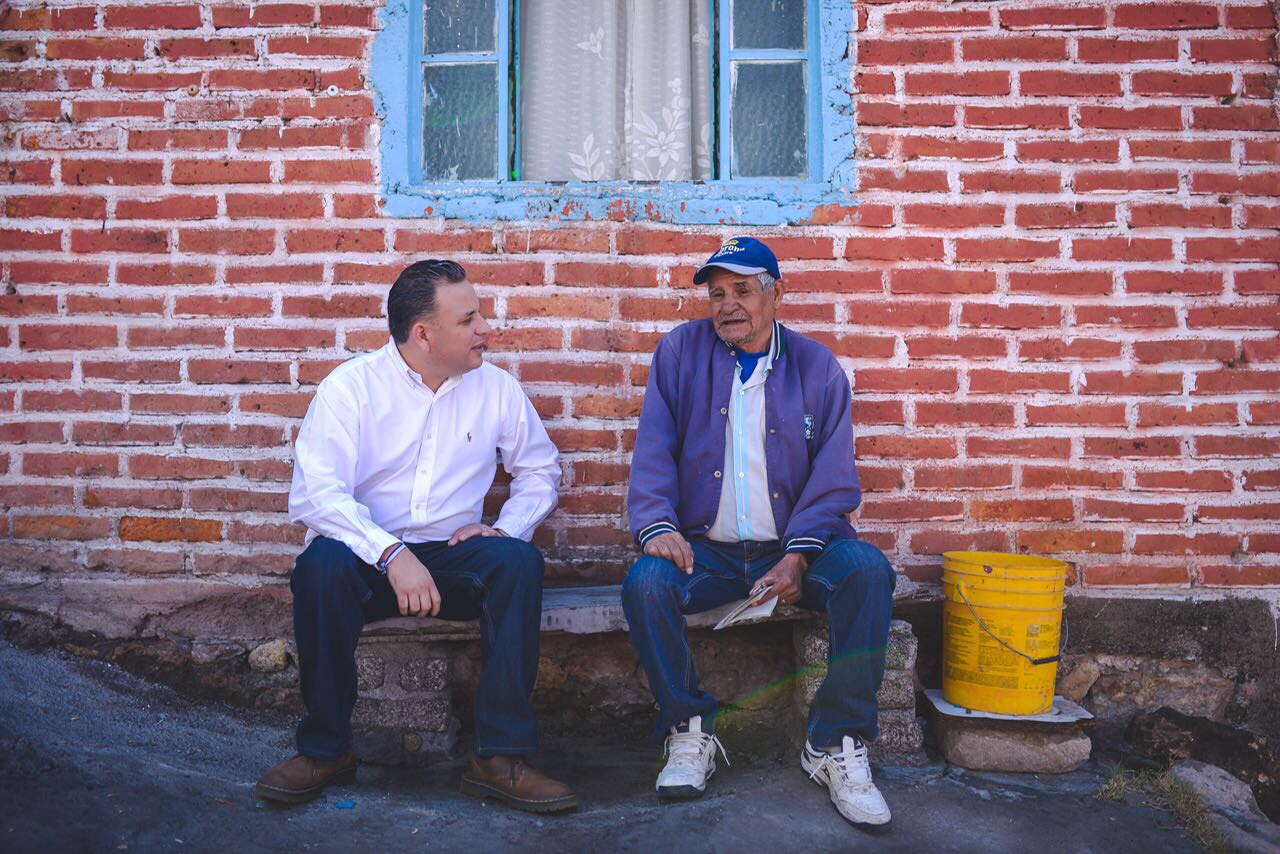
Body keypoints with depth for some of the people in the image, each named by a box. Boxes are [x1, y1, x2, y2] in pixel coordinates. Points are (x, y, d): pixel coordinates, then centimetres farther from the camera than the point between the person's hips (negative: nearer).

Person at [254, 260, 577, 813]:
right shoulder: (351, 386, -4)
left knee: (518, 560, -28)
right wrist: (392, 554, -29)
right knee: (323, 564, -34)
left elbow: (540, 469, 18)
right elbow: (314, 493, -15)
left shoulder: (495, 388, 6)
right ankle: (324, 749, -14)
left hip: (453, 558, 2)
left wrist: (507, 528, -2)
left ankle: (500, 758, -23)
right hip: (369, 558, -2)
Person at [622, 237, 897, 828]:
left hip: (793, 548, 0)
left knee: (867, 570, -27)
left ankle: (836, 746, -15)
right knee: (645, 582, -29)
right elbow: (653, 451, 0)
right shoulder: (681, 351, 7)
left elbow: (834, 476, 0)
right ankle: (690, 734, -8)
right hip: (705, 550, 0)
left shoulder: (816, 366, 6)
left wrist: (799, 555, -14)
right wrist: (657, 524, -18)